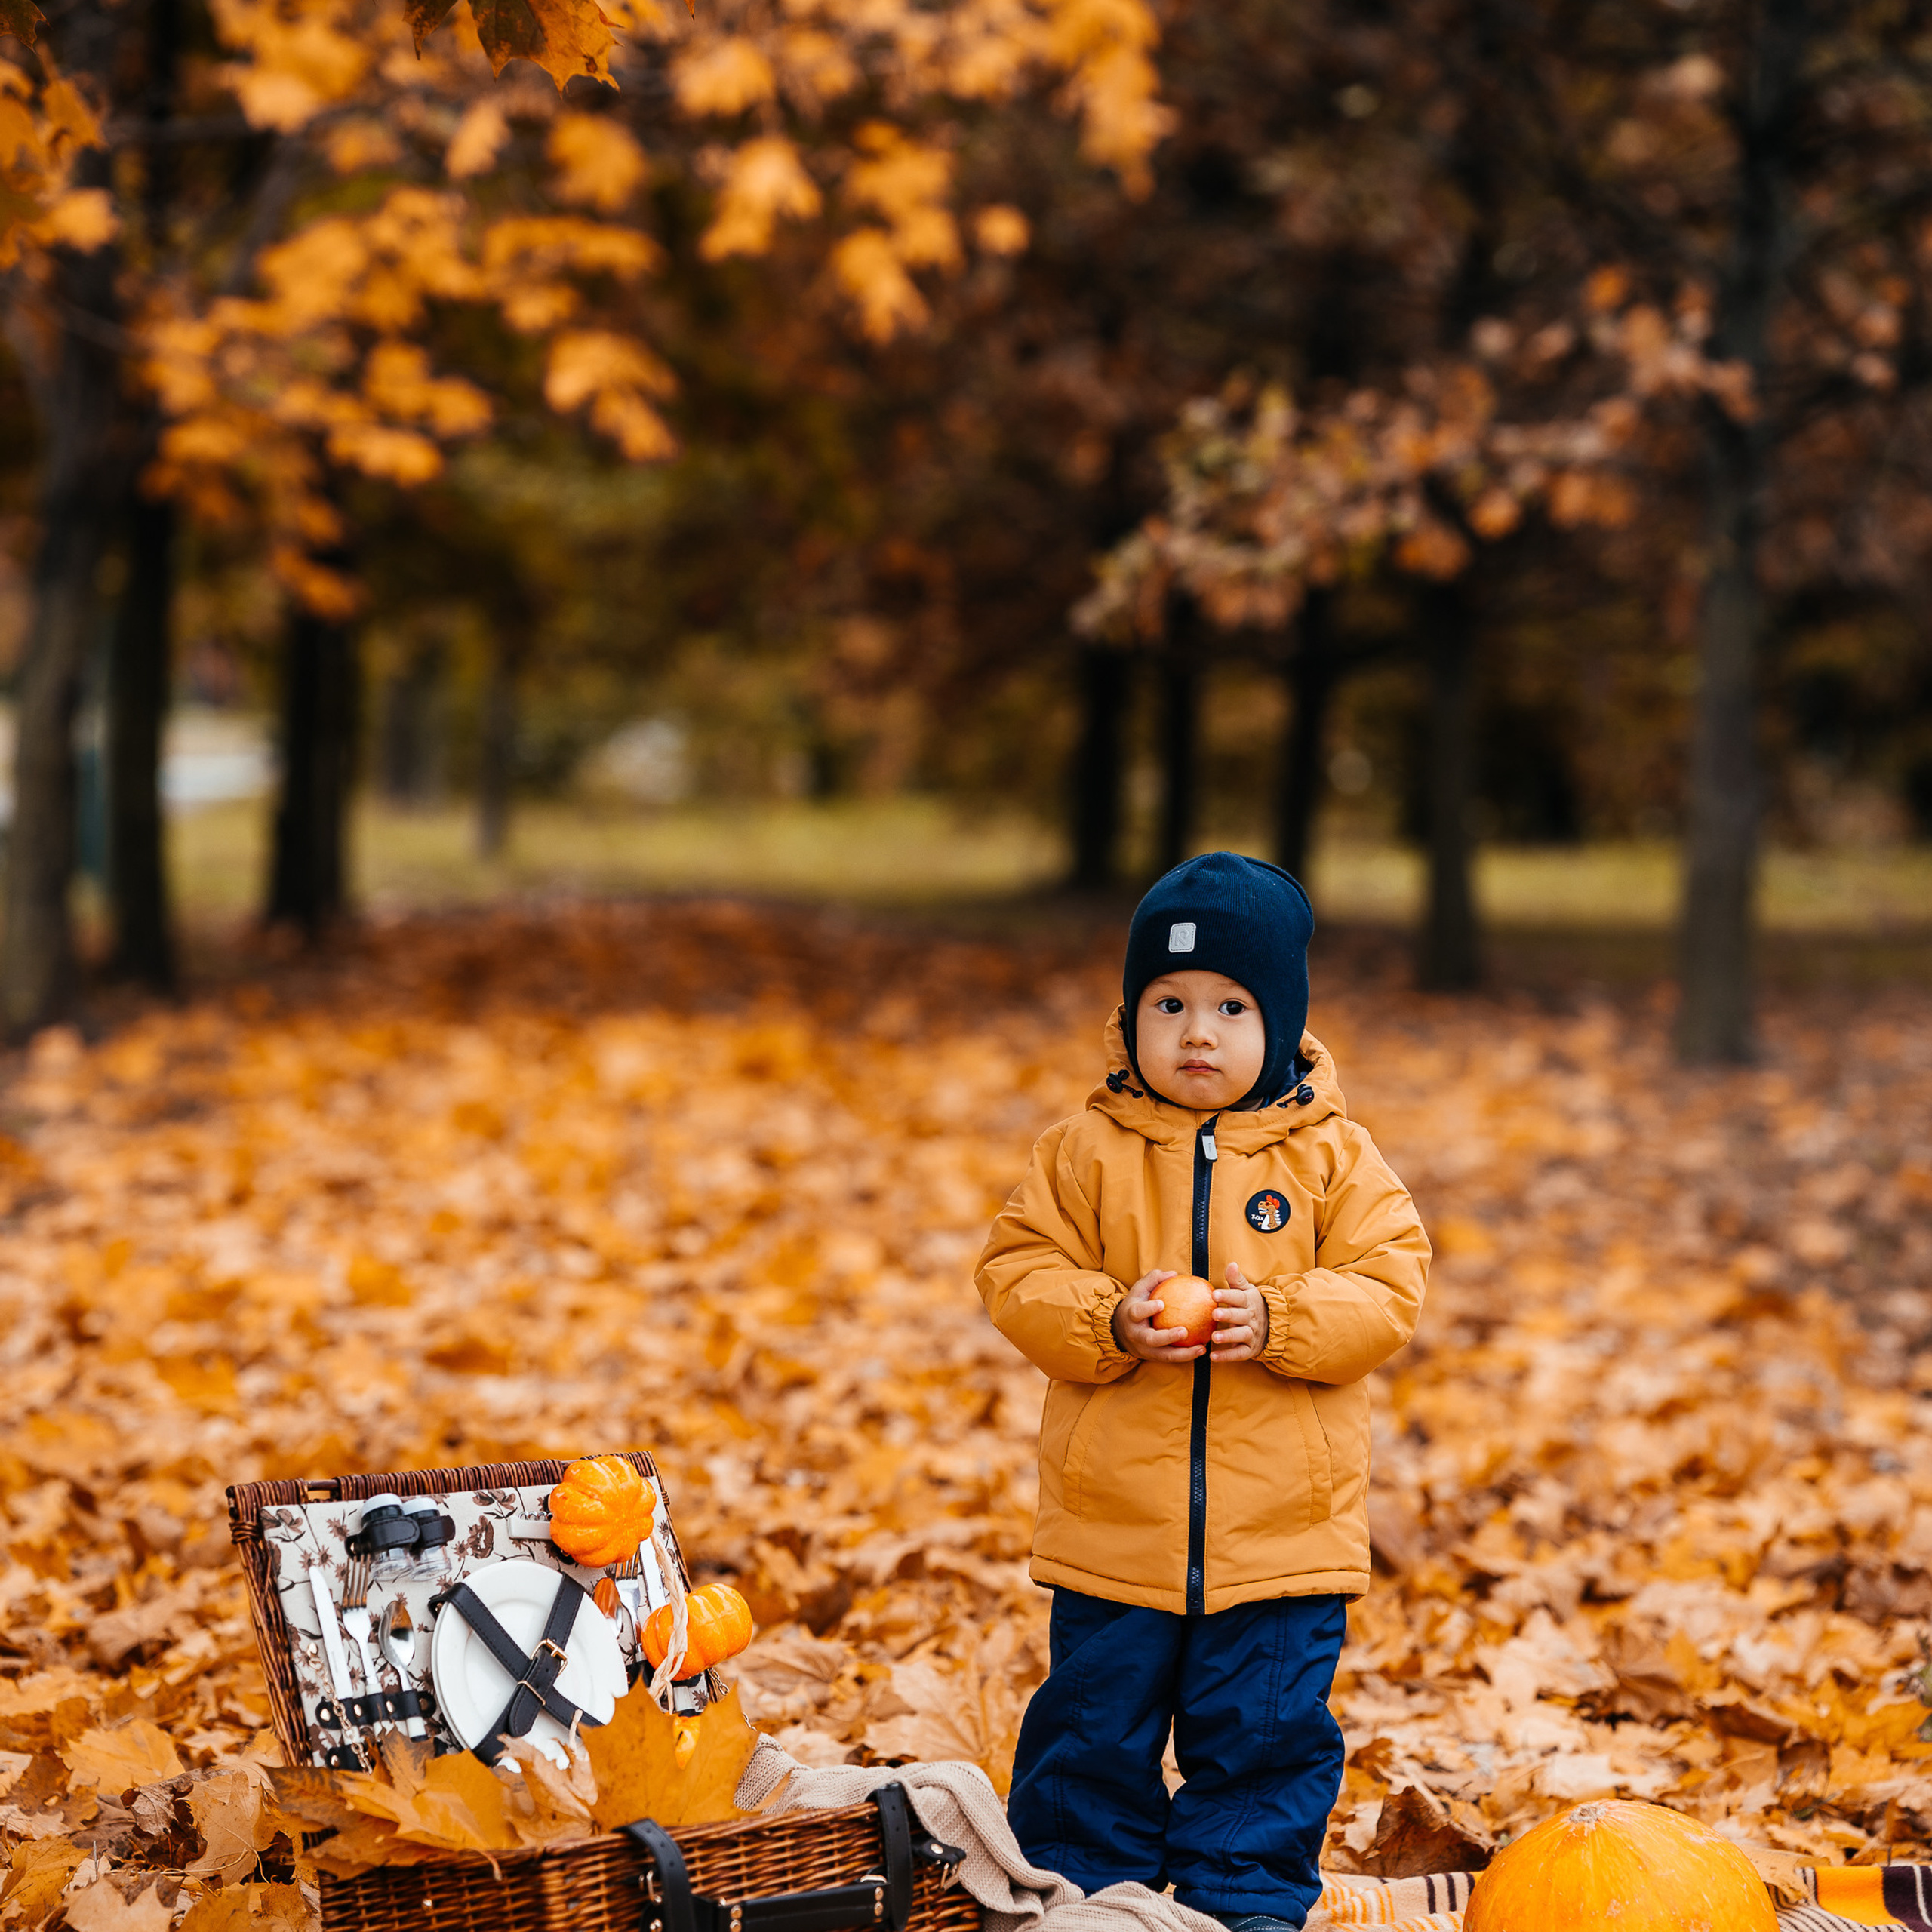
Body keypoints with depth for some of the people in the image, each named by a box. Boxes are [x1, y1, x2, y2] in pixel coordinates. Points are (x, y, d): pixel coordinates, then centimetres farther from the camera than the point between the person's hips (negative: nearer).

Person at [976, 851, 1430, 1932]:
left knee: (1267, 1728, 7)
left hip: (1283, 1526, 0)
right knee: (1095, 1720, 9)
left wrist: (1279, 1322, -21)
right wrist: (1110, 1323, -20)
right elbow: (1020, 1275, -1)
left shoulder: (1332, 1155, 0)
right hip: (1113, 1525, 0)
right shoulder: (1086, 1152, 0)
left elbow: (1389, 1288, -4)